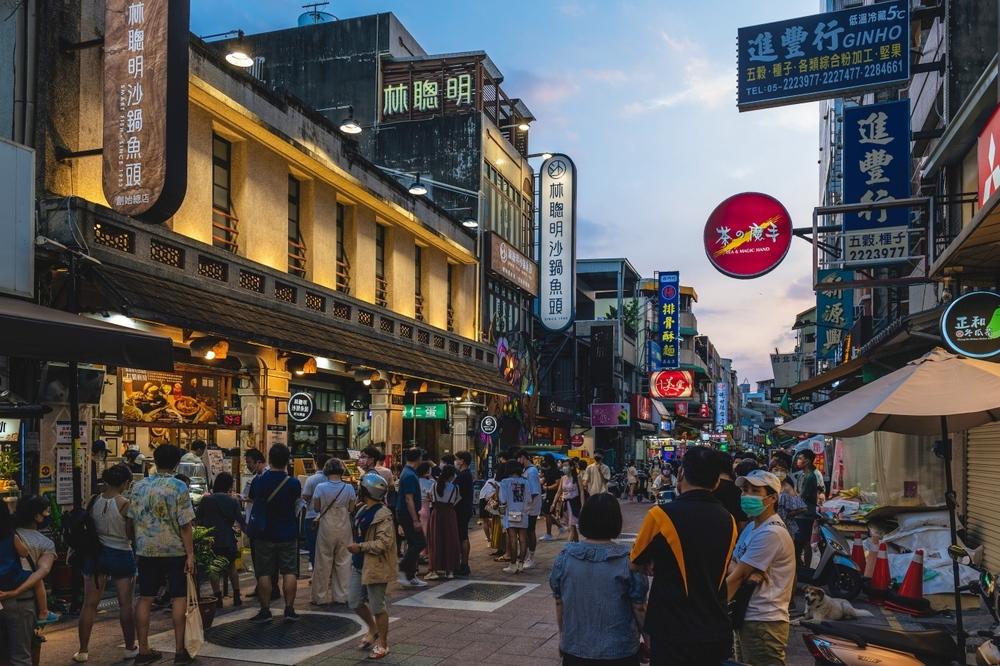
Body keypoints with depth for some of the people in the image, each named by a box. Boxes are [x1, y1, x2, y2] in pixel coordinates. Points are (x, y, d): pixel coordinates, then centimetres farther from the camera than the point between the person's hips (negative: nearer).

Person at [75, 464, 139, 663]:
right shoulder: (125, 504, -15)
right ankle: (130, 648, 17)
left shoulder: (94, 501, -2)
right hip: (121, 555, -4)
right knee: (125, 604, 8)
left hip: (96, 554, 4)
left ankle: (83, 650, 12)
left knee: (90, 603, 10)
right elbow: (131, 535, -12)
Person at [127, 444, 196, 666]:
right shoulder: (179, 487, -11)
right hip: (175, 550, -4)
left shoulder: (139, 487, 3)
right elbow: (185, 525, -13)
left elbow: (131, 520, 10)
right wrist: (190, 554, -9)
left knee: (145, 598, 9)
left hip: (146, 550, 4)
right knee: (179, 598, 3)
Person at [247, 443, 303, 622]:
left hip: (264, 534, 0)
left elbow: (251, 497, 9)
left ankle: (265, 610, 8)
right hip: (288, 534, 0)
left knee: (264, 574, 7)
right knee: (289, 572, 6)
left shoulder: (259, 481, -9)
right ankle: (289, 609, 6)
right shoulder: (294, 483, -11)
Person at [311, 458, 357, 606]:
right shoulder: (349, 488, -8)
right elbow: (351, 509, -2)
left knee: (324, 562, 10)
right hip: (344, 528, 1)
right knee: (343, 562, 11)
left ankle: (321, 596, 15)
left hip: (326, 528, -1)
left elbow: (316, 508, -3)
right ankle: (341, 596, 15)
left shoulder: (321, 487, -11)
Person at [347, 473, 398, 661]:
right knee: (354, 603, 14)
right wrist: (356, 549, 17)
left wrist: (360, 547, -22)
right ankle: (373, 630, 36)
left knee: (377, 606, 2)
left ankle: (382, 644, 17)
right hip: (360, 564, 9)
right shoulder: (363, 510, 10)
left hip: (376, 566, -9)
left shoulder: (382, 515, -20)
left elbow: (384, 542, -26)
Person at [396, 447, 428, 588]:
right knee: (419, 543, -9)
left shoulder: (407, 473, 13)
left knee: (414, 545, 12)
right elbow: (409, 499, -23)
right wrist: (415, 520, -23)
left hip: (404, 513, 10)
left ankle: (410, 577, 15)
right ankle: (403, 571, -6)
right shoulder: (410, 475, -19)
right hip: (408, 514, -10)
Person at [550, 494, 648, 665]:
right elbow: (639, 609, -9)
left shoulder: (564, 558, -7)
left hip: (574, 651, 2)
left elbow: (559, 604, 2)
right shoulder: (628, 561, -15)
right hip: (619, 652, -2)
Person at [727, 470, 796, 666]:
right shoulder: (752, 526, 13)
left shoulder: (771, 533, -19)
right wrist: (748, 574, -16)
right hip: (746, 619, 9)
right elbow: (732, 565, 7)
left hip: (763, 623, -9)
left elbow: (736, 577, -18)